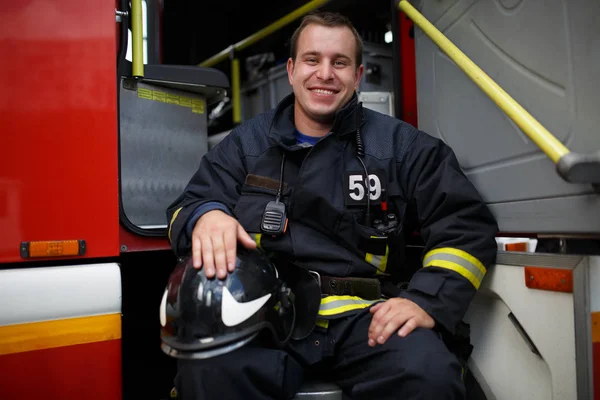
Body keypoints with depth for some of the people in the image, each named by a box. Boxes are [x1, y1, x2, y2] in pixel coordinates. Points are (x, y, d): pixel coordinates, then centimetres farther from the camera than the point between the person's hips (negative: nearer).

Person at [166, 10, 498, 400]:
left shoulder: (400, 144, 12)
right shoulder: (246, 143, 15)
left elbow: (467, 223, 7)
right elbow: (186, 206, 11)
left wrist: (427, 301, -9)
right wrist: (205, 215, -15)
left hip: (364, 314, 1)